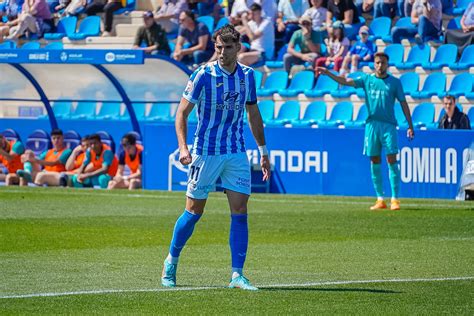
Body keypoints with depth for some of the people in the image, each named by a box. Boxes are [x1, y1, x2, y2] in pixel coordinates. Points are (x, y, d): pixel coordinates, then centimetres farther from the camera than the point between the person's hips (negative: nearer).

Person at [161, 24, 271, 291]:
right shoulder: (203, 75, -10)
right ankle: (171, 262, 23)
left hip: (237, 153, 3)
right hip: (206, 151, -3)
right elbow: (182, 112, -8)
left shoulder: (248, 76, 4)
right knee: (194, 211, 3)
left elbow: (254, 115, 16)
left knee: (240, 212, -6)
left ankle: (237, 274, -4)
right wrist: (183, 147, -20)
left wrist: (264, 151, 16)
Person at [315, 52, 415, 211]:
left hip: (388, 125, -3)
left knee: (392, 160, -8)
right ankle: (380, 200, 9)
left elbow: (403, 104, 5)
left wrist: (410, 126, 0)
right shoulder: (367, 79, 9)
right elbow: (345, 81, 1)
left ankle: (395, 199, -7)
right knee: (375, 162, 3)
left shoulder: (394, 82, 4)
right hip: (372, 124, 3)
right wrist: (328, 73, -12)